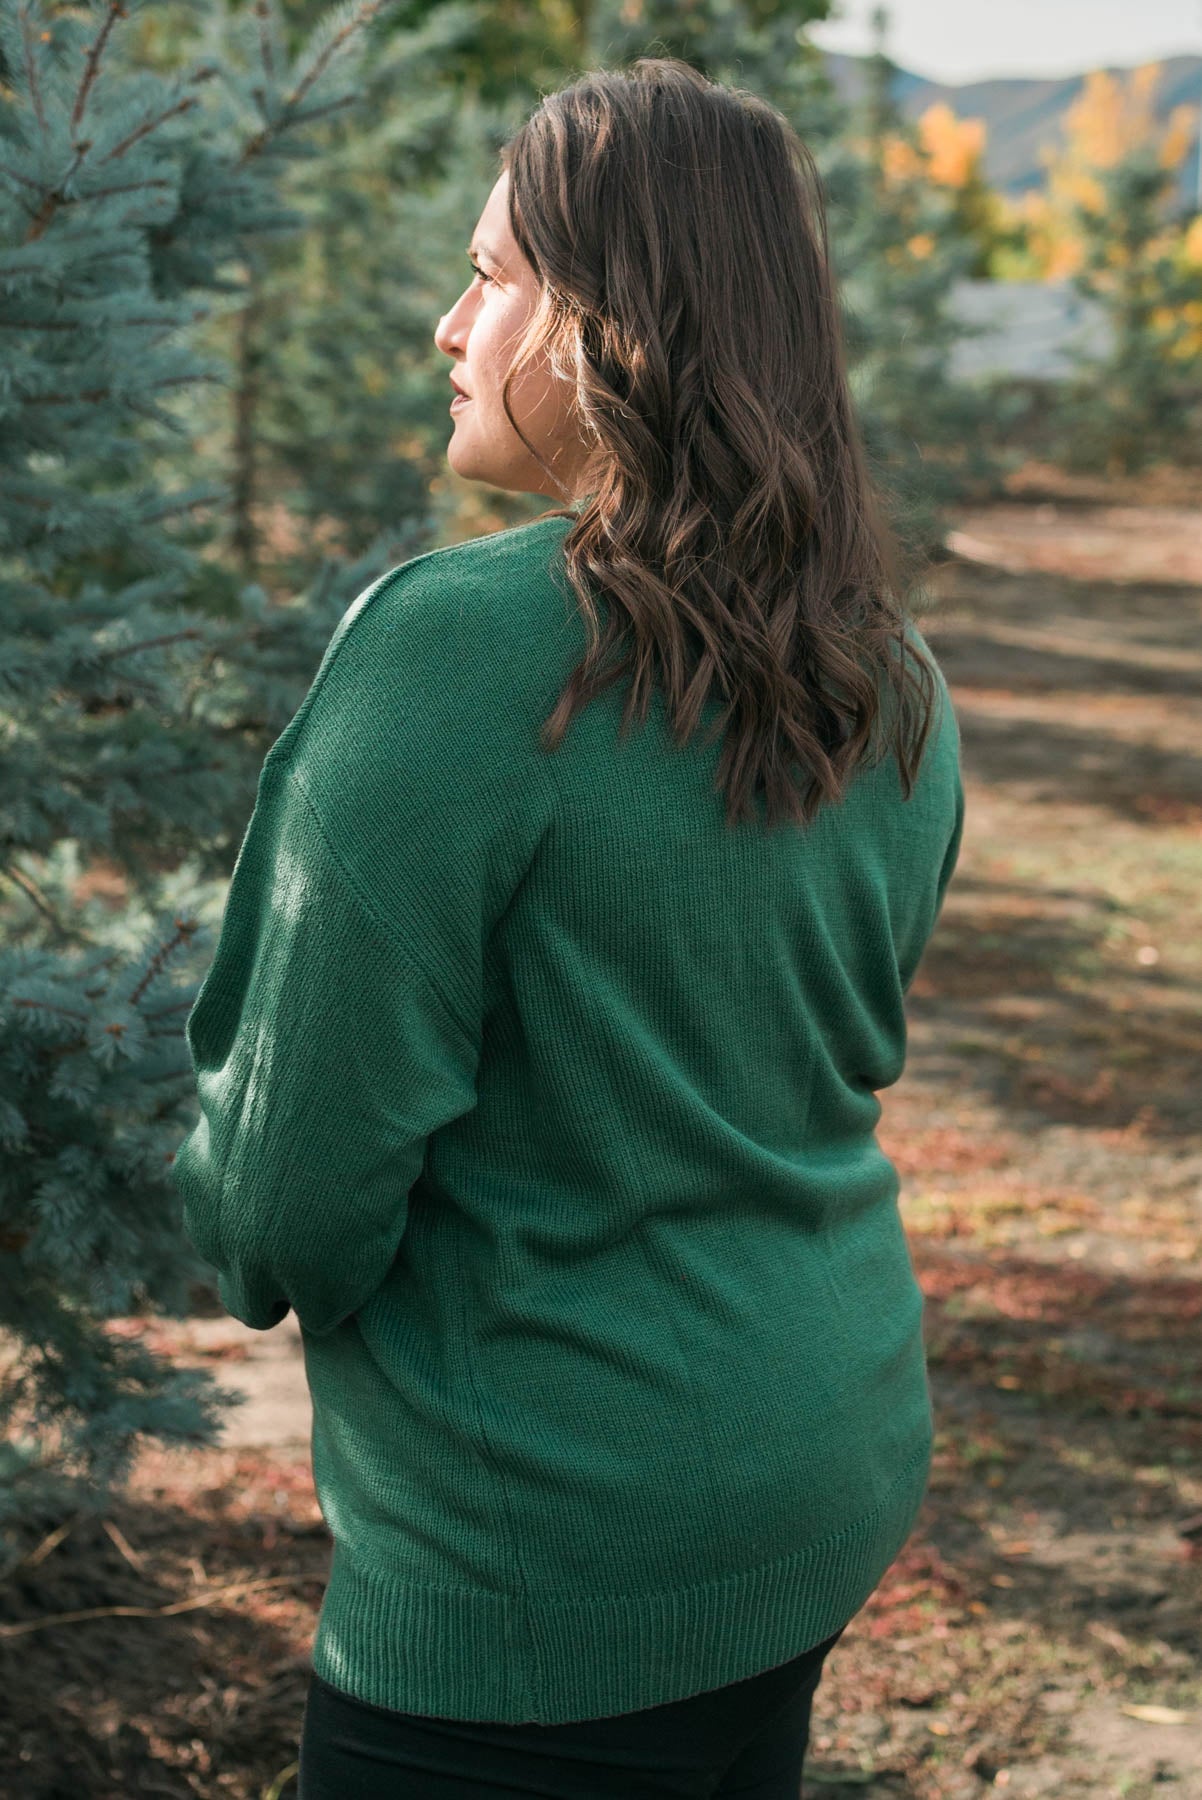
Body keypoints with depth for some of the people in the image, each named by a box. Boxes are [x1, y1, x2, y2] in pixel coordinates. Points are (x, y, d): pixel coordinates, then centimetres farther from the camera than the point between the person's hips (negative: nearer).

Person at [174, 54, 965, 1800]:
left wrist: (247, 1227, 2)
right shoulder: (892, 686, 2)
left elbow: (293, 1203, -20)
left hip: (553, 1557, -8)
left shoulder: (457, 646, -22)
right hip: (837, 1473, 8)